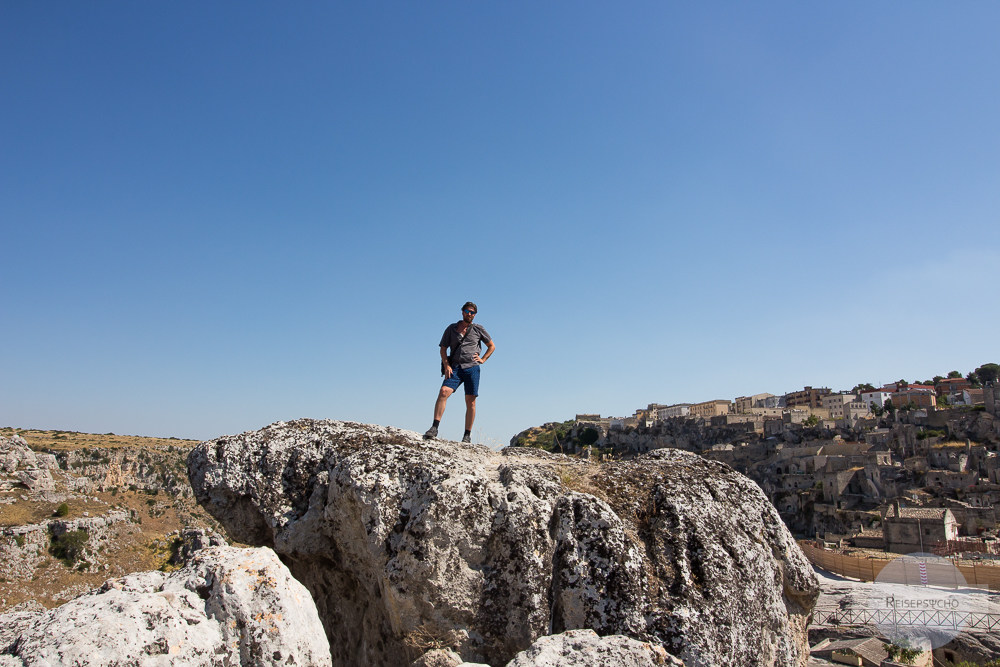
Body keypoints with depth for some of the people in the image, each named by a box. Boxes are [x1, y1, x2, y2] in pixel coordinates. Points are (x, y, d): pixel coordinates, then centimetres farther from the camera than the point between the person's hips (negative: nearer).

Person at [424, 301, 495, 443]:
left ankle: (467, 435, 5)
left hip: (472, 368, 0)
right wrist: (446, 365, -3)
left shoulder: (478, 329, 12)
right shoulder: (451, 329, 13)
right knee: (443, 392, -21)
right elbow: (443, 349, 12)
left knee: (470, 402, -2)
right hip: (455, 368, 0)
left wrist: (482, 359, 9)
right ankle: (434, 428, -23)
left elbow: (492, 346, 22)